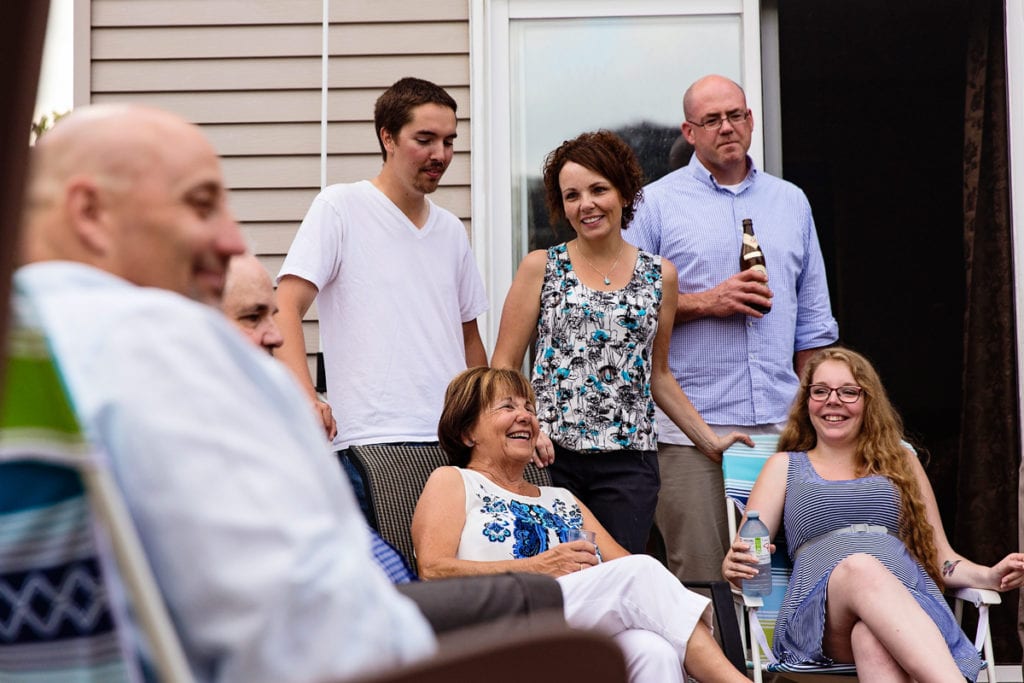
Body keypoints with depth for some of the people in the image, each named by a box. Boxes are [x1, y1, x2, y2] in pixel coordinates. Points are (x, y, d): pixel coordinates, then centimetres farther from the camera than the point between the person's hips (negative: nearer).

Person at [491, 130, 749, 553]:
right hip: (549, 455, -1)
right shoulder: (540, 267, 5)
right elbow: (504, 366, 3)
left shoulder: (659, 275, 10)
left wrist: (709, 439, 15)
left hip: (629, 461, 1)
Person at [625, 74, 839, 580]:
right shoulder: (657, 203, 4)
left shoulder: (791, 202, 17)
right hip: (692, 427, -3)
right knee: (700, 580, -3)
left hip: (781, 424, 4)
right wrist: (706, 302, -10)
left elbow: (812, 320, 19)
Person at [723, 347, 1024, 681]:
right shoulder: (785, 466, 24)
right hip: (819, 611, -1)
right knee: (861, 567, -39)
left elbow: (942, 558, 24)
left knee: (873, 638, -39)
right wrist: (735, 566, -13)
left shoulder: (902, 463, 27)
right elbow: (744, 553, 13)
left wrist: (991, 576, 2)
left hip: (910, 603, 1)